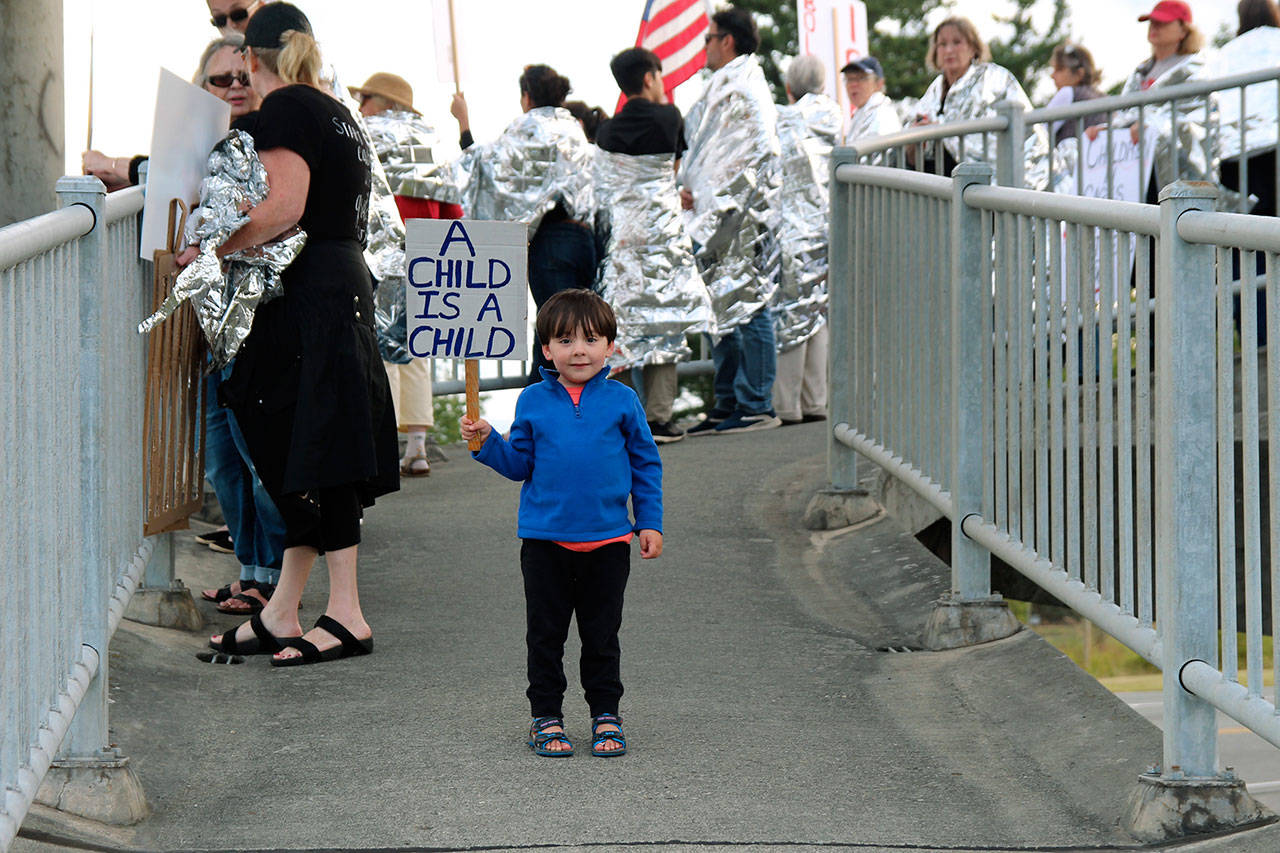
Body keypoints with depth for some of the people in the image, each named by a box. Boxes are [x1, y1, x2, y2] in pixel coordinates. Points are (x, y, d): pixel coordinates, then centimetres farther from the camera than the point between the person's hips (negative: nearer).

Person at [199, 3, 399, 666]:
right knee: (296, 454, 9)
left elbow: (283, 208, -19)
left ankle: (346, 616, -8)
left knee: (312, 457, -7)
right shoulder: (335, 113, 20)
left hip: (309, 293, -9)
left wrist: (210, 250, -12)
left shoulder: (283, 110, -8)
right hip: (347, 283, 9)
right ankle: (280, 616, 10)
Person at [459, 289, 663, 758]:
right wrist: (487, 441, -9)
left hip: (607, 541, -1)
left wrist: (650, 523, 4)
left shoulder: (621, 401, 0)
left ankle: (606, 715, 19)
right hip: (545, 539, 1)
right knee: (546, 634, 6)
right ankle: (546, 718, 16)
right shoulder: (533, 402, 2)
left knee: (602, 635, 8)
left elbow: (645, 464, 7)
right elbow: (519, 464, 8)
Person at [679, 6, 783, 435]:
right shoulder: (720, 90, 19)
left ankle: (756, 406, -5)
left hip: (741, 219, -10)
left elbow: (757, 156, -18)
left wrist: (716, 202, -16)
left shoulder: (745, 92, -11)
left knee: (747, 308, -7)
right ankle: (728, 404, 18)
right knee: (721, 310, 12)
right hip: (712, 219, 10)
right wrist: (689, 190, 9)